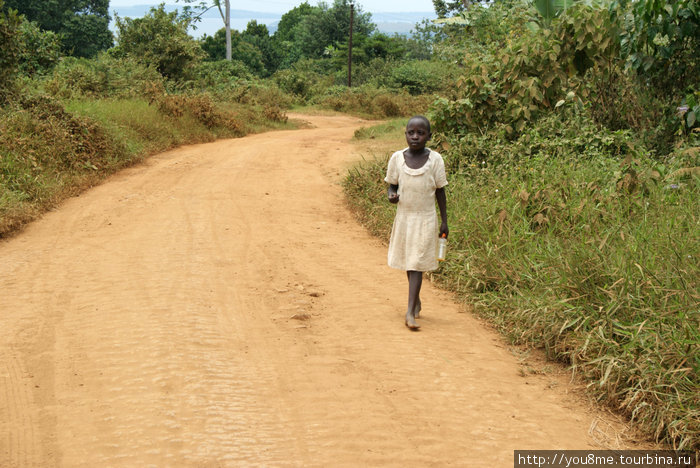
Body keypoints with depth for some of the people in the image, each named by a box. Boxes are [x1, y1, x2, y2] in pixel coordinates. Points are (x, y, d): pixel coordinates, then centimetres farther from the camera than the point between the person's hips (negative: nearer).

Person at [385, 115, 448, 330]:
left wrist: (444, 222, 1)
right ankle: (416, 301, 35)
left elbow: (440, 192, 0)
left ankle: (410, 311, -12)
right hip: (403, 217, 3)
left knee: (417, 264, -8)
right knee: (408, 262, 15)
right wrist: (391, 196, -17)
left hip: (425, 219, -3)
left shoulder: (435, 159, -8)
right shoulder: (397, 158, -3)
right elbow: (392, 185, 7)